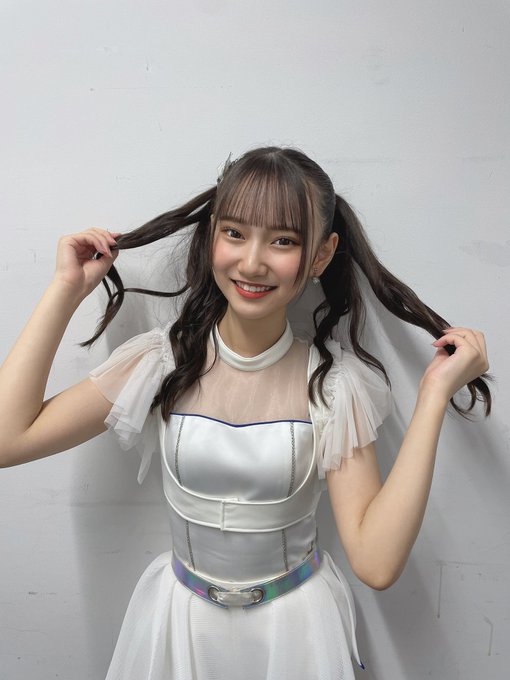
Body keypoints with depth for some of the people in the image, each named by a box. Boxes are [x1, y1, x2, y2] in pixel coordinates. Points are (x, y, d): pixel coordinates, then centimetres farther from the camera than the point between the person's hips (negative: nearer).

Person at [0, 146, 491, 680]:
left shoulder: (334, 381, -17)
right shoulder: (164, 361, -14)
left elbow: (376, 563, -23)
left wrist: (434, 396, -26)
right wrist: (66, 290, -18)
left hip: (295, 624, -1)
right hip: (179, 620, 2)